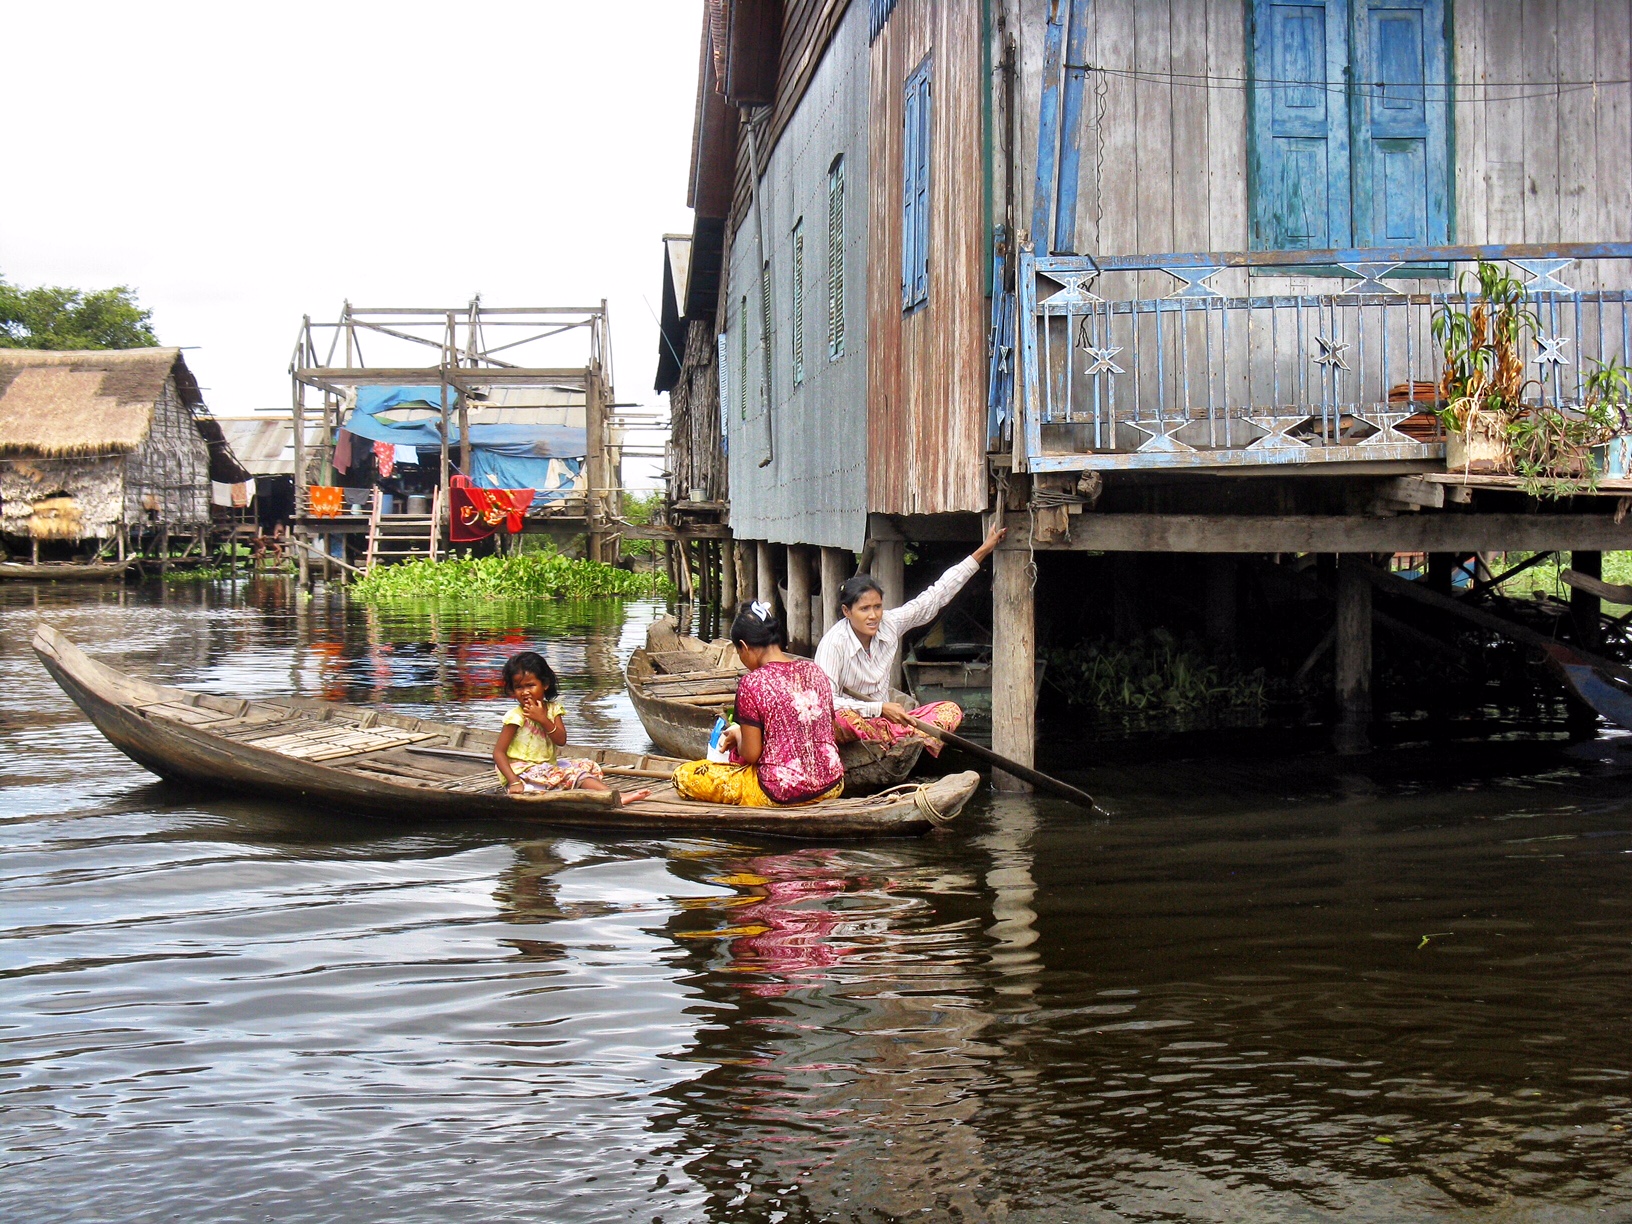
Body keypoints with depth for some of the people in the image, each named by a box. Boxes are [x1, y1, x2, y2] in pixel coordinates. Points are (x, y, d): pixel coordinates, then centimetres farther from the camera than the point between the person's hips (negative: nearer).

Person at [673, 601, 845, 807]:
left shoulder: (753, 683, -15)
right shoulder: (814, 670, 3)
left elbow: (750, 754, -14)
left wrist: (737, 735, 10)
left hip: (781, 793, -7)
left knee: (683, 776, 1)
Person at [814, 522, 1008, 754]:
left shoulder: (890, 624, -2)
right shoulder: (834, 643, -17)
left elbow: (936, 596, 4)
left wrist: (983, 551, 4)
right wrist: (879, 708, -24)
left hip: (884, 720, 7)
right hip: (854, 724, -6)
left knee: (951, 710, -8)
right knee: (841, 720, -41)